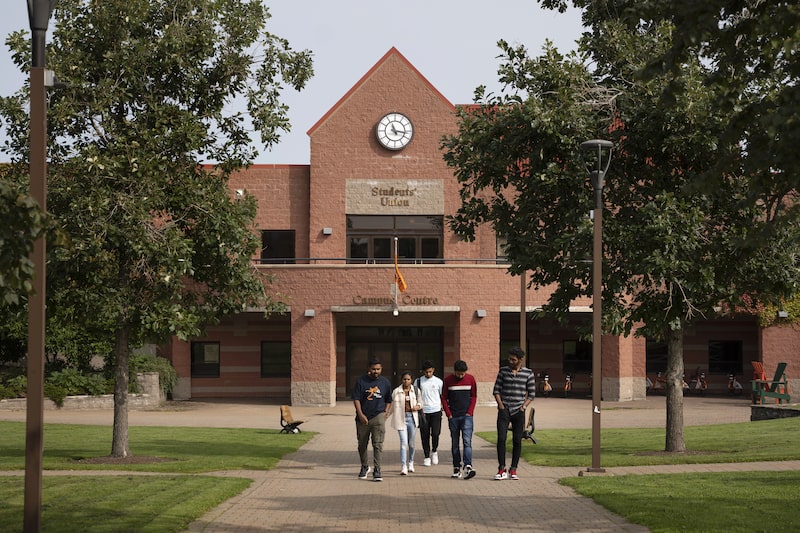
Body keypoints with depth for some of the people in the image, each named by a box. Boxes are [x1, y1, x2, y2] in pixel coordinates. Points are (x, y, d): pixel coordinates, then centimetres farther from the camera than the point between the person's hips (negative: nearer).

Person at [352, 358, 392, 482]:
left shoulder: (385, 382, 8)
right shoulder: (361, 381, 0)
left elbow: (389, 400, 18)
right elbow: (356, 399, -3)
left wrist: (385, 412, 3)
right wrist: (360, 414, -13)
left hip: (378, 416, 0)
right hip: (363, 418, 0)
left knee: (378, 444, -12)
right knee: (362, 444, 11)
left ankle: (377, 470, -12)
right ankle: (364, 467, 31)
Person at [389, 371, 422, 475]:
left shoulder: (415, 391, 6)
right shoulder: (396, 391, 1)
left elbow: (420, 403, 17)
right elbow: (392, 405, 6)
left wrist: (418, 406, -5)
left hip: (412, 417, 2)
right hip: (401, 418, -2)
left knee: (411, 443, 10)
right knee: (404, 442, -11)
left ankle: (410, 463, 32)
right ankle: (403, 467, -12)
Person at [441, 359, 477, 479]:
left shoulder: (470, 379, 2)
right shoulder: (448, 380, 0)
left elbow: (474, 397, 8)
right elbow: (444, 398, 5)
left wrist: (470, 412, -2)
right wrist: (448, 414, -2)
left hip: (466, 416, -1)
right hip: (453, 417, 1)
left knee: (467, 442, -12)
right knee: (455, 443, 6)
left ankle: (468, 467, -21)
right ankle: (456, 469, 12)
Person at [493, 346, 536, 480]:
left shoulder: (528, 373, 4)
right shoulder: (503, 371, 6)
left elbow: (531, 393, 8)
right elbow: (496, 390, 8)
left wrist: (524, 406, -3)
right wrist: (500, 405, -3)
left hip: (519, 411, 0)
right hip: (504, 410, 0)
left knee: (517, 441, 2)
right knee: (501, 439, -10)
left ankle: (513, 470, 9)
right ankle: (502, 469, -6)